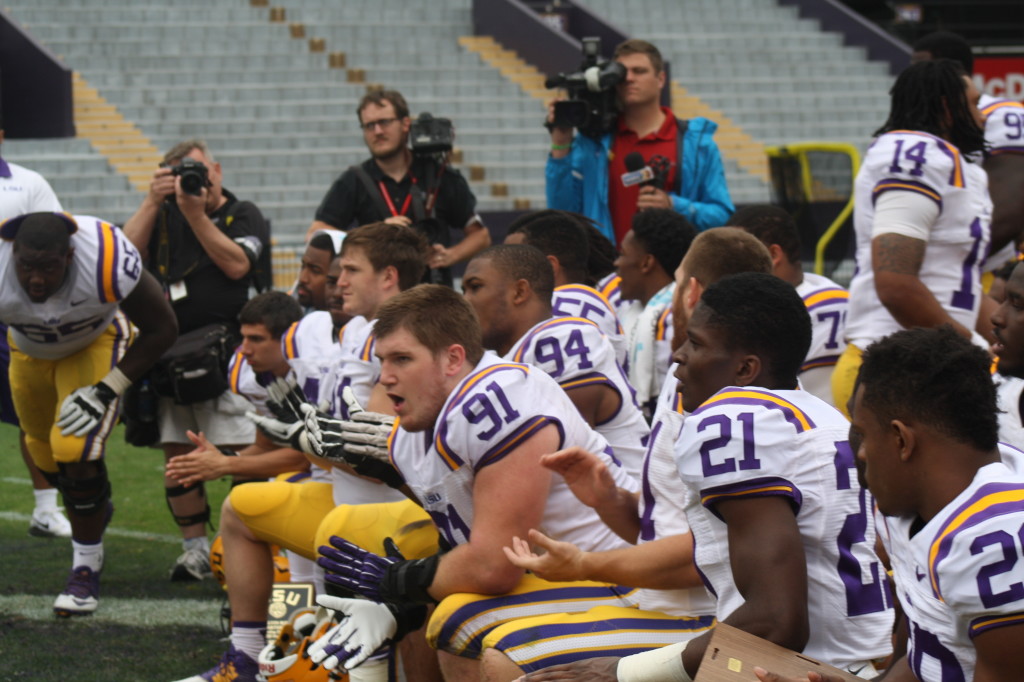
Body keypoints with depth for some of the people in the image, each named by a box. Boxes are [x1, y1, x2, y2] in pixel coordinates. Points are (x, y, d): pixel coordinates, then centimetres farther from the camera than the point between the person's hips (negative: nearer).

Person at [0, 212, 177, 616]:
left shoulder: (106, 261, -39)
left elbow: (161, 330, -22)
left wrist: (106, 390, -25)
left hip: (96, 343, -3)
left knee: (76, 453, -20)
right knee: (49, 457, 16)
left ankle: (86, 570, -2)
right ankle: (96, 509, 50)